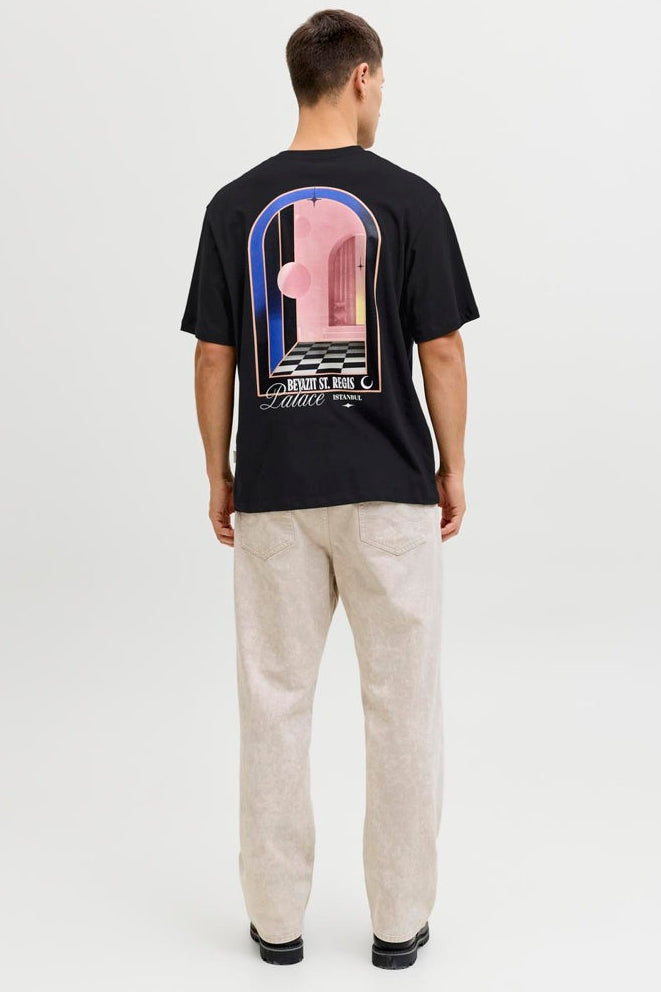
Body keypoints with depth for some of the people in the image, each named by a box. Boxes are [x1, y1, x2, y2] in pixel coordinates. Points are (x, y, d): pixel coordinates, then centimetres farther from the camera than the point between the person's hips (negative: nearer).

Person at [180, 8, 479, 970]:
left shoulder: (235, 204, 0)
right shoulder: (409, 198, -6)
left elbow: (214, 358, 1)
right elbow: (442, 352, -5)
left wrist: (220, 475, 11)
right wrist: (453, 466, 7)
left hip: (274, 489, 2)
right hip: (389, 487, -2)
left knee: (275, 700, 11)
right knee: (401, 702, 9)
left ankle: (278, 916, 20)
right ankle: (399, 919, 19)